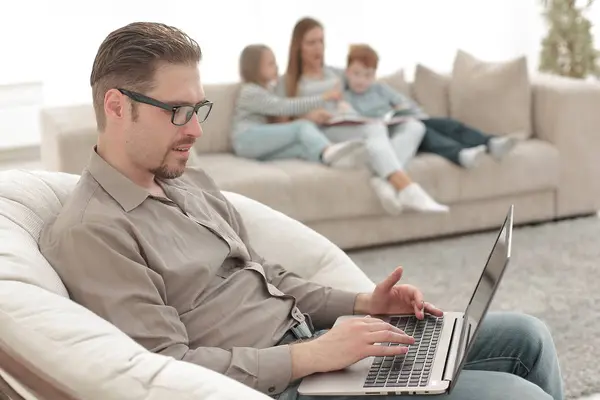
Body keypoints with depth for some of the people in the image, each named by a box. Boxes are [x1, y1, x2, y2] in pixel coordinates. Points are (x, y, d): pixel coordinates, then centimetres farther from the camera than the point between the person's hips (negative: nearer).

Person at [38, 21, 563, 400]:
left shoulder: (191, 182, 12)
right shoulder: (90, 231, -15)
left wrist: (362, 305, 5)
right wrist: (313, 355, -23)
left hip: (311, 342, 9)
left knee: (524, 336, 8)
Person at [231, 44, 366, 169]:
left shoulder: (265, 90, 26)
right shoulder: (250, 92, -6)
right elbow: (285, 107, -16)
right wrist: (323, 98, -18)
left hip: (262, 145, 7)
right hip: (248, 141, -7)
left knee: (303, 146, -25)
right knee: (303, 127, -26)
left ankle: (329, 153, -58)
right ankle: (328, 152, -56)